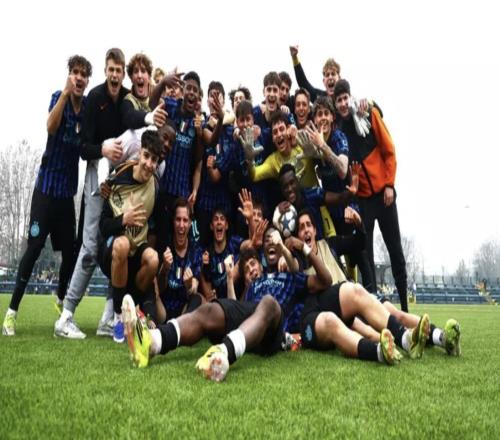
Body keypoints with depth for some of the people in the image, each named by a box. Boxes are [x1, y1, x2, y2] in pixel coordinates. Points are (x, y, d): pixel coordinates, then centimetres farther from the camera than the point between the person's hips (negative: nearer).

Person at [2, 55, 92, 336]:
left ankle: (62, 298, 32)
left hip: (68, 188, 4)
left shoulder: (89, 105, 4)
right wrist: (66, 91, -30)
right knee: (35, 245, -9)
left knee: (70, 249, 10)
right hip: (47, 184, -4)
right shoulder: (59, 97, -6)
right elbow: (51, 127, -26)